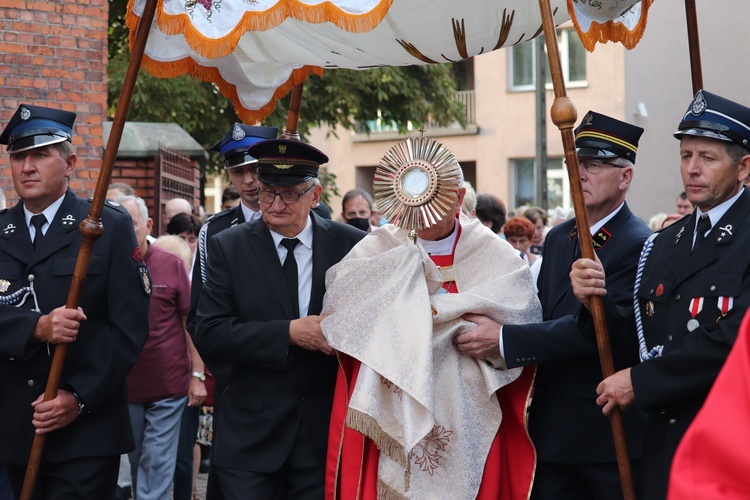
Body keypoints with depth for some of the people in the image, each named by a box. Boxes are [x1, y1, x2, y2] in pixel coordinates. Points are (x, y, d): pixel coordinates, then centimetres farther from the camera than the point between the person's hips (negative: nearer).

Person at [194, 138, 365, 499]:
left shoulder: (351, 245, 0)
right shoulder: (228, 247, -1)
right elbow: (208, 334, -9)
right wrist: (288, 333, -19)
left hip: (326, 431, 1)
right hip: (250, 433, 0)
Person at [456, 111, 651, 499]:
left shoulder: (639, 246, -13)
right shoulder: (557, 238, 13)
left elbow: (602, 329, -21)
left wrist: (505, 340, -21)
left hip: (610, 432, -7)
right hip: (554, 428, 7)